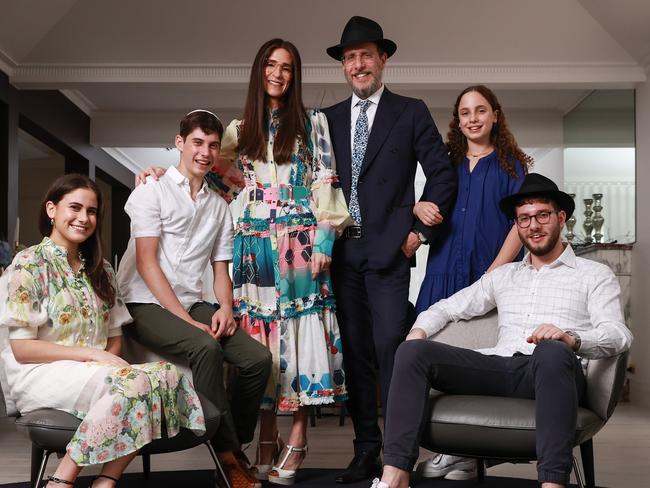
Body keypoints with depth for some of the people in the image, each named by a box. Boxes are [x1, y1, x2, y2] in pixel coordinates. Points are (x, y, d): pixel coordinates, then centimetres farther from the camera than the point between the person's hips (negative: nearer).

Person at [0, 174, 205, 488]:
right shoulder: (29, 264, -3)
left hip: (97, 372, 6)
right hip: (39, 375, -6)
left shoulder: (100, 269, 17)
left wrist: (108, 359, -9)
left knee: (169, 375, -24)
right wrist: (91, 354, -16)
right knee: (133, 381, -34)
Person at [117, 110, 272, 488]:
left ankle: (235, 446, 2)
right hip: (147, 304, -5)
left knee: (258, 358, -17)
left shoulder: (219, 206, 16)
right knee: (206, 347, -33)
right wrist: (186, 319, -17)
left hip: (193, 304, 5)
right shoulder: (153, 190, -1)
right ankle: (227, 455, -19)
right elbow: (146, 263, -10)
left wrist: (225, 308, -7)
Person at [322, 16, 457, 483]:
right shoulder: (329, 119, 15)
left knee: (390, 349, -10)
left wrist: (420, 232, -3)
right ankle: (366, 450, 15)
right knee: (354, 353, 6)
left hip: (388, 251, -4)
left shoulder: (411, 112, 5)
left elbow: (442, 174, 3)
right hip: (342, 252, 4)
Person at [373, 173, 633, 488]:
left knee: (552, 351, -40)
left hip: (553, 370, -4)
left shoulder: (594, 275, 14)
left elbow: (618, 335, -1)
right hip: (501, 368, 4)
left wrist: (571, 339, -23)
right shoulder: (503, 275, 27)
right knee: (413, 352, -18)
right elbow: (448, 308, 28)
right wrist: (419, 330, 5)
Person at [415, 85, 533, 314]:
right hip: (443, 275, 3)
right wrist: (419, 208, -7)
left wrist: (493, 274, -15)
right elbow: (429, 211, 17)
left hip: (495, 275, -2)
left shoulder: (510, 164, 5)